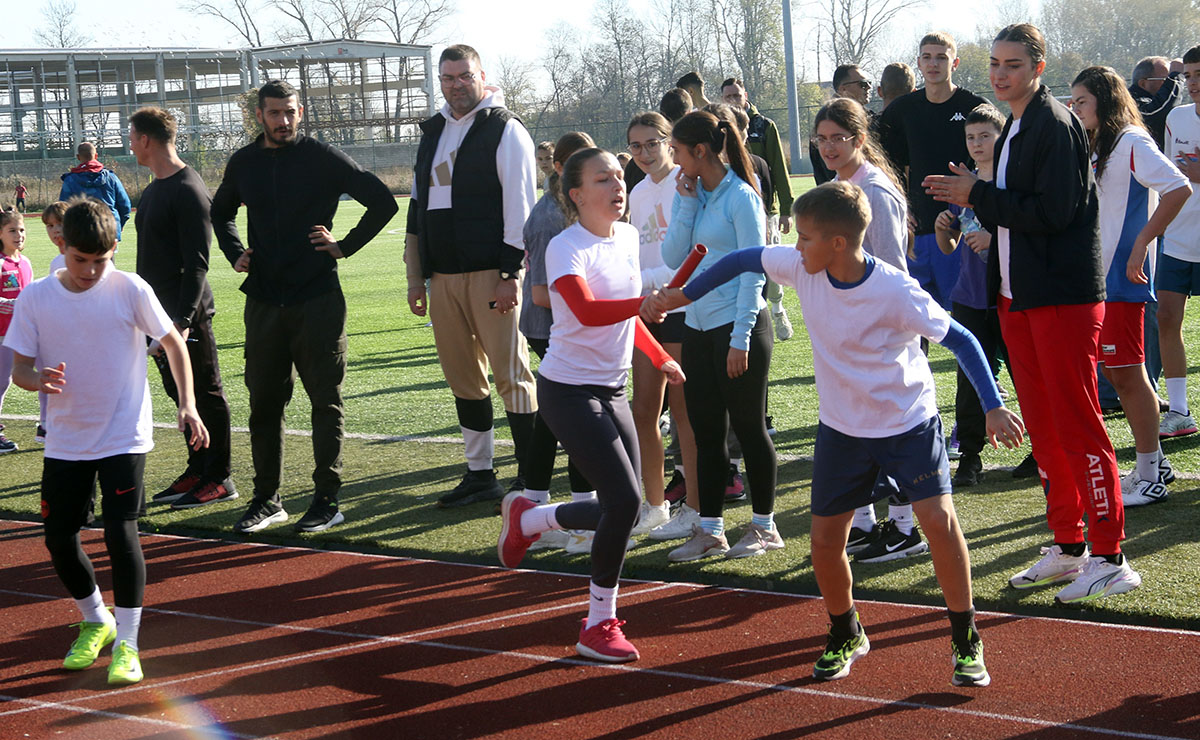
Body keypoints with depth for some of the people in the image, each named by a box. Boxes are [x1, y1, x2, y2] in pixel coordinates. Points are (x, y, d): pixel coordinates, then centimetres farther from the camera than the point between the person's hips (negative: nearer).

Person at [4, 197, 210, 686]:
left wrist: (187, 404, -8)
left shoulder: (131, 290, -9)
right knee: (59, 539, 5)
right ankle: (95, 622, 30)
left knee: (120, 531, -13)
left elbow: (173, 343, 2)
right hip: (65, 440, 3)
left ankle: (126, 643, -2)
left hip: (124, 438, -3)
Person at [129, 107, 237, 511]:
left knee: (206, 395, -2)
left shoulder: (189, 190, -15)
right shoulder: (153, 190, 15)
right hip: (158, 313, 9)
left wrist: (183, 320, -24)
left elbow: (196, 264, -19)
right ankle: (197, 471, 21)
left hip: (188, 315, -9)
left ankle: (219, 479, 4)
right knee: (181, 394, 13)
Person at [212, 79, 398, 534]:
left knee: (325, 401, 1)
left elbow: (383, 201, -3)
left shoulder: (321, 158, -4)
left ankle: (327, 501, 6)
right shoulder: (243, 163, 9)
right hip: (263, 303, 4)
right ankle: (266, 499, 18)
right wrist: (235, 253, 13)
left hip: (317, 300, -4)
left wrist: (345, 246, -6)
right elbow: (221, 212, 29)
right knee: (263, 402, 8)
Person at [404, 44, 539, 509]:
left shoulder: (504, 130, -3)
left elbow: (520, 205, -9)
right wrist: (415, 277, 18)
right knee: (463, 378, 9)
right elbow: (417, 206, 22)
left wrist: (510, 274, -15)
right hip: (443, 276, 7)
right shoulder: (433, 133, 18)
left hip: (490, 274, -7)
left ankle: (529, 477, 0)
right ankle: (480, 475, 17)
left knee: (510, 374, -5)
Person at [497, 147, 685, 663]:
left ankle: (527, 518, 34)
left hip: (612, 390, 8)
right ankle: (599, 625, -1)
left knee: (622, 512, 9)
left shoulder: (627, 237, 8)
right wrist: (648, 303, -48)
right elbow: (588, 311, -36)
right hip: (569, 391, -8)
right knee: (624, 501, -17)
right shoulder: (566, 248, -17)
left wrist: (658, 356, 27)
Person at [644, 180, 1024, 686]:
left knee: (939, 519, -18)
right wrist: (682, 296, 7)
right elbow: (746, 259, 5)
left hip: (908, 422, -5)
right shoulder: (802, 267, -12)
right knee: (825, 539, 3)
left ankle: (965, 641, 0)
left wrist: (993, 407, -27)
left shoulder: (896, 293, -26)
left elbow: (960, 339, -20)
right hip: (841, 428, 5)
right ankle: (845, 635, 29)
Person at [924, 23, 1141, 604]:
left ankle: (1110, 558, -4)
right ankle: (1067, 549, 20)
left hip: (1064, 297, -9)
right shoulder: (1013, 129, 17)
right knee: (1043, 429, 12)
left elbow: (1053, 211, -20)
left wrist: (978, 196, -14)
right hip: (1019, 297, 9)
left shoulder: (1056, 125, -12)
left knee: (1077, 426, -8)